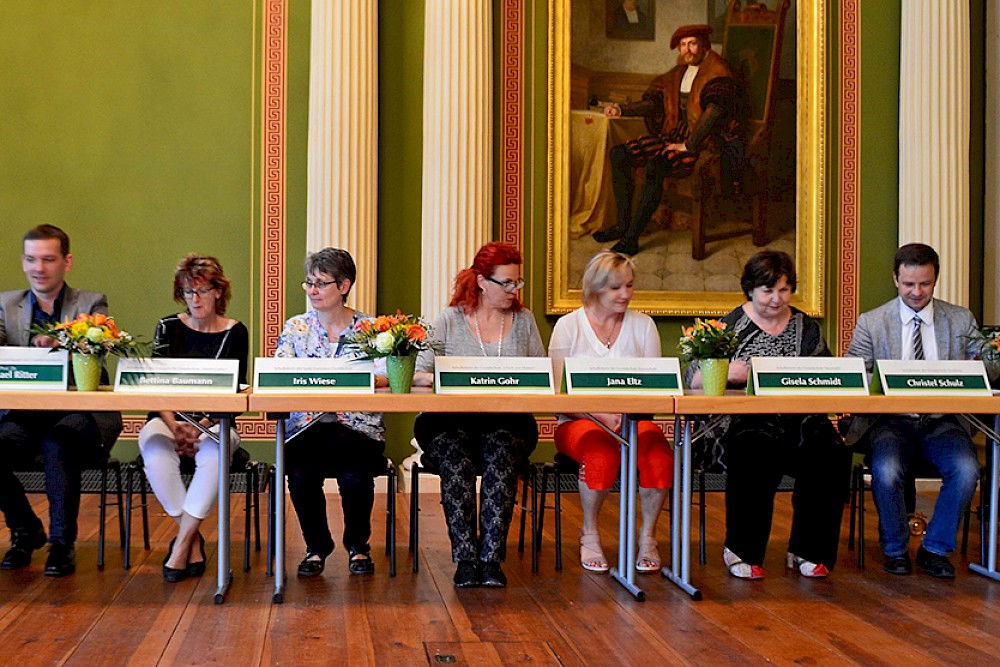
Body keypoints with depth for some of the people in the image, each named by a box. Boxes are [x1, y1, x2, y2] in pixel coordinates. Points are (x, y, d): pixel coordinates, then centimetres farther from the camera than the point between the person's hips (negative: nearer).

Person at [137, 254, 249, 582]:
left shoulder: (235, 333, 6)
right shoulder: (168, 327, 8)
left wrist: (203, 426, -17)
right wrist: (174, 425, -20)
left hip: (215, 422, -1)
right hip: (168, 418, 1)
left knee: (214, 452, -37)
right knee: (155, 450, -34)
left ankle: (181, 544, -28)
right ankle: (193, 540, -21)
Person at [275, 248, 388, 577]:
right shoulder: (295, 328, 11)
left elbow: (383, 379, -6)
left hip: (357, 425, -1)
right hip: (306, 425, 1)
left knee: (354, 475, -29)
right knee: (302, 473, -28)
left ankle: (358, 545, 2)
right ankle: (317, 546, -1)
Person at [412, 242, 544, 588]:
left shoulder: (524, 320, 16)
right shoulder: (450, 320, 9)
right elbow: (418, 375, 3)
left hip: (508, 424, 1)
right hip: (452, 422, -1)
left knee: (502, 452, -33)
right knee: (454, 455, -34)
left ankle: (491, 557, -30)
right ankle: (465, 558, -29)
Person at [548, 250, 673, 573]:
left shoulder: (643, 325, 12)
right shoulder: (568, 325, 4)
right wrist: (601, 416, -18)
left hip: (634, 421, 2)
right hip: (579, 422, -2)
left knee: (657, 448, -33)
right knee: (601, 450, -37)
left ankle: (648, 535, -14)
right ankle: (589, 535, -14)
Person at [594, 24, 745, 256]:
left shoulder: (716, 73, -10)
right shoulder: (679, 73, 16)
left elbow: (716, 109, -27)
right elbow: (654, 102, 21)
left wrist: (689, 145, -28)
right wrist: (622, 109, 6)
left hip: (704, 142, -9)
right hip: (676, 136, 9)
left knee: (655, 166, -34)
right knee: (619, 154, -3)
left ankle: (631, 239, -30)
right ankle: (623, 225, -1)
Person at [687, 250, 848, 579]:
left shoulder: (807, 328, 17)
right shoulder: (730, 326, 7)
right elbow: (694, 377, -1)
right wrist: (724, 373, -22)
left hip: (799, 422, 3)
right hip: (744, 424, -3)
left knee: (830, 454, -27)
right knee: (755, 454, -36)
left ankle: (807, 551, -12)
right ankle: (742, 551, -18)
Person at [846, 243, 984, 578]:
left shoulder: (961, 320, 12)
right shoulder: (870, 322, 7)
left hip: (942, 421, 2)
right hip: (891, 421, -1)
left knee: (966, 469, -28)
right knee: (886, 471, -31)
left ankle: (935, 549, -6)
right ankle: (895, 548, -4)